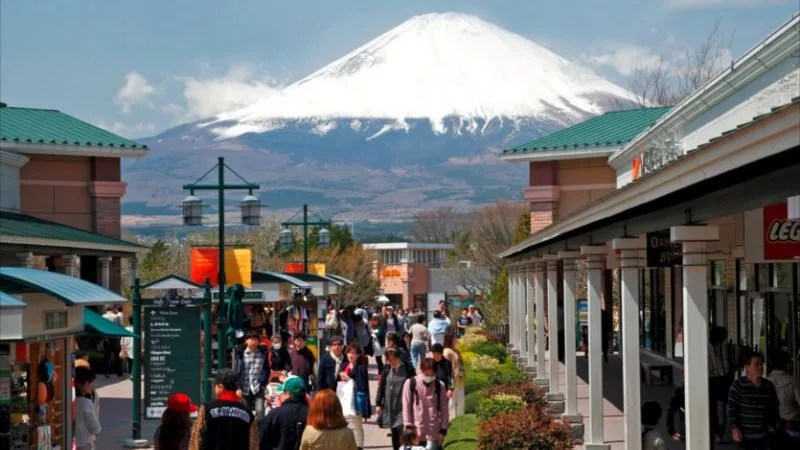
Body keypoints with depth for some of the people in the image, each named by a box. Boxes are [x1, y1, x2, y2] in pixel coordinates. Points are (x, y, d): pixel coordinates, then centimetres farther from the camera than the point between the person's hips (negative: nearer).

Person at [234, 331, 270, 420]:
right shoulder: (240, 352, -3)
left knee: (260, 410, -17)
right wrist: (238, 388, -10)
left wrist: (263, 384, 3)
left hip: (258, 389, 0)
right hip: (245, 389, 0)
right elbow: (236, 370, -3)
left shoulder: (263, 352, 2)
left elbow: (267, 369, 12)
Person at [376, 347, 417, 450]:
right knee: (394, 434, 13)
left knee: (403, 432, -12)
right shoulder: (387, 369, 4)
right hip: (390, 407, 4)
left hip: (403, 407, -4)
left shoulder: (408, 368, -8)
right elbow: (381, 386, 9)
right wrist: (378, 403, 7)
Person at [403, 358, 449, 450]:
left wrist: (443, 430, 2)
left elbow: (444, 409, 6)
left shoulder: (439, 386, 3)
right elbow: (406, 406, 0)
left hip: (433, 432, 1)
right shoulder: (410, 383, -1)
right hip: (416, 431, 0)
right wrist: (408, 427, -6)